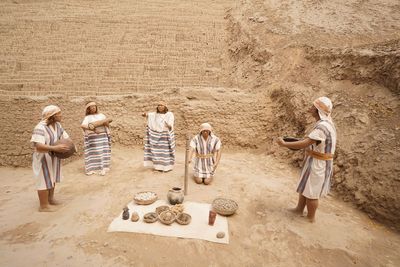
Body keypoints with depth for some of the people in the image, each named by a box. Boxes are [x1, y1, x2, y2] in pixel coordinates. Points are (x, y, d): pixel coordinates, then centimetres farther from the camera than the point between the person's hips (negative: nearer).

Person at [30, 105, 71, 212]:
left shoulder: (58, 125, 2)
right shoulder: (40, 127, -23)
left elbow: (66, 137, 3)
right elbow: (38, 146, -31)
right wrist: (55, 148, -42)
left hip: (54, 157, 8)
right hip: (44, 158, -8)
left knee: (52, 179, 19)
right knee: (45, 181, 1)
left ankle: (50, 198, 36)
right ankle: (43, 206, 13)